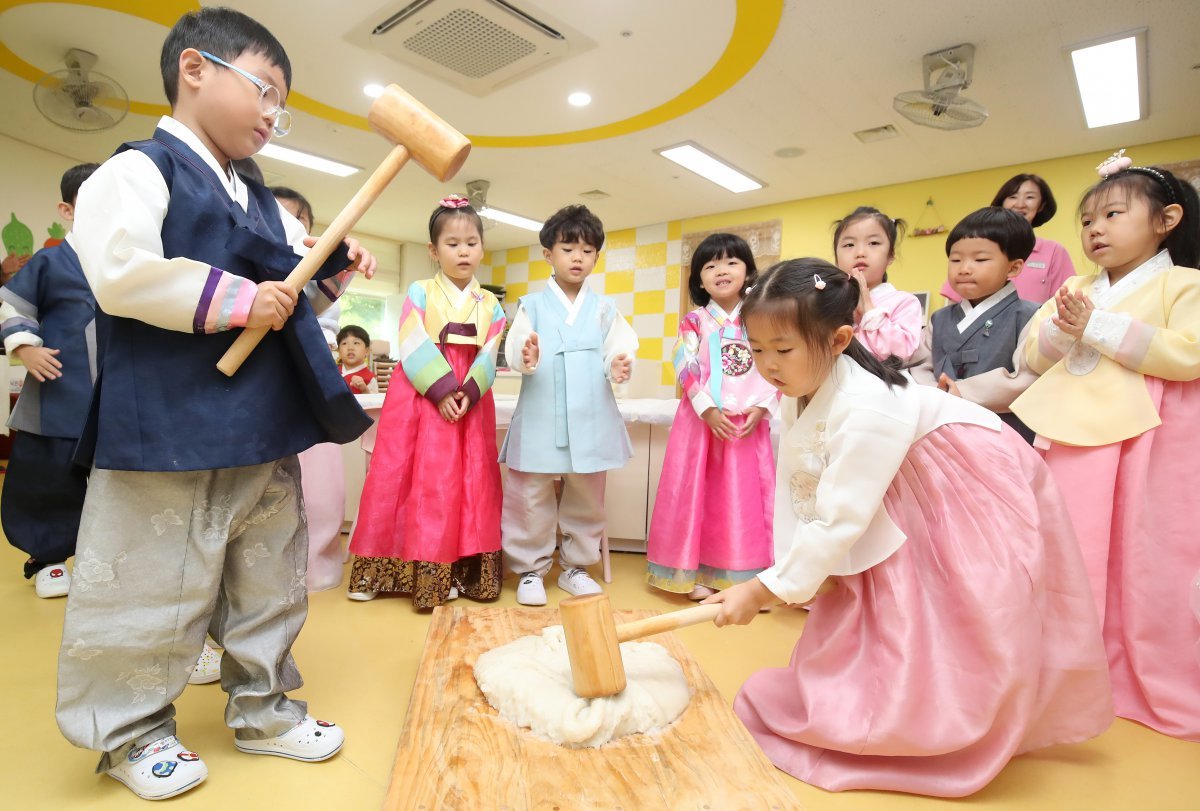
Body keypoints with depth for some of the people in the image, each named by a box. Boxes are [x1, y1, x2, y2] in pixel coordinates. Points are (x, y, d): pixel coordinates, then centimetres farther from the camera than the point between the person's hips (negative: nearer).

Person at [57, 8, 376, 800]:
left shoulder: (264, 204, 17)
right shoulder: (138, 170, -5)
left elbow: (294, 283, 24)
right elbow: (119, 274, -20)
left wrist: (335, 267, 5)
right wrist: (239, 299, -18)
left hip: (265, 429, 8)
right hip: (167, 428, -7)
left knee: (270, 580, 16)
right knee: (152, 587, 6)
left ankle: (262, 705, 34)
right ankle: (131, 729, 29)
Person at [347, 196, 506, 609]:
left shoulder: (490, 305, 9)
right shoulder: (419, 293, 1)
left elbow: (488, 357, 0)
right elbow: (414, 350, -9)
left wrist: (468, 393, -16)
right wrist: (442, 390, -19)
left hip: (471, 401, 3)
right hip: (419, 397, -2)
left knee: (469, 482, 3)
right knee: (415, 479, 0)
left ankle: (461, 569, 14)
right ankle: (382, 568, 15)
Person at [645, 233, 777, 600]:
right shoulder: (695, 322, 2)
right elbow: (685, 369, -7)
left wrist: (761, 409, -9)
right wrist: (708, 411, -16)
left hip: (750, 424, 2)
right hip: (703, 420, -1)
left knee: (747, 497, 6)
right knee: (700, 494, 4)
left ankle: (747, 573, 18)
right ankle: (695, 573, 14)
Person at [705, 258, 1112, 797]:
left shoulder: (867, 408, -37)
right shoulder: (799, 398, -9)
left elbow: (840, 518, -35)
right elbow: (797, 491, -7)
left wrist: (764, 590, -29)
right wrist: (790, 572, -16)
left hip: (972, 494, -8)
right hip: (902, 506, 8)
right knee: (882, 624, 14)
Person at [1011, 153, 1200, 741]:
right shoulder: (1078, 290, 17)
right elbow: (1035, 357, 11)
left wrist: (1097, 327, -15)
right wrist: (1062, 328, -9)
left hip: (1150, 440, -4)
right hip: (1076, 435, 5)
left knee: (1145, 570, 0)